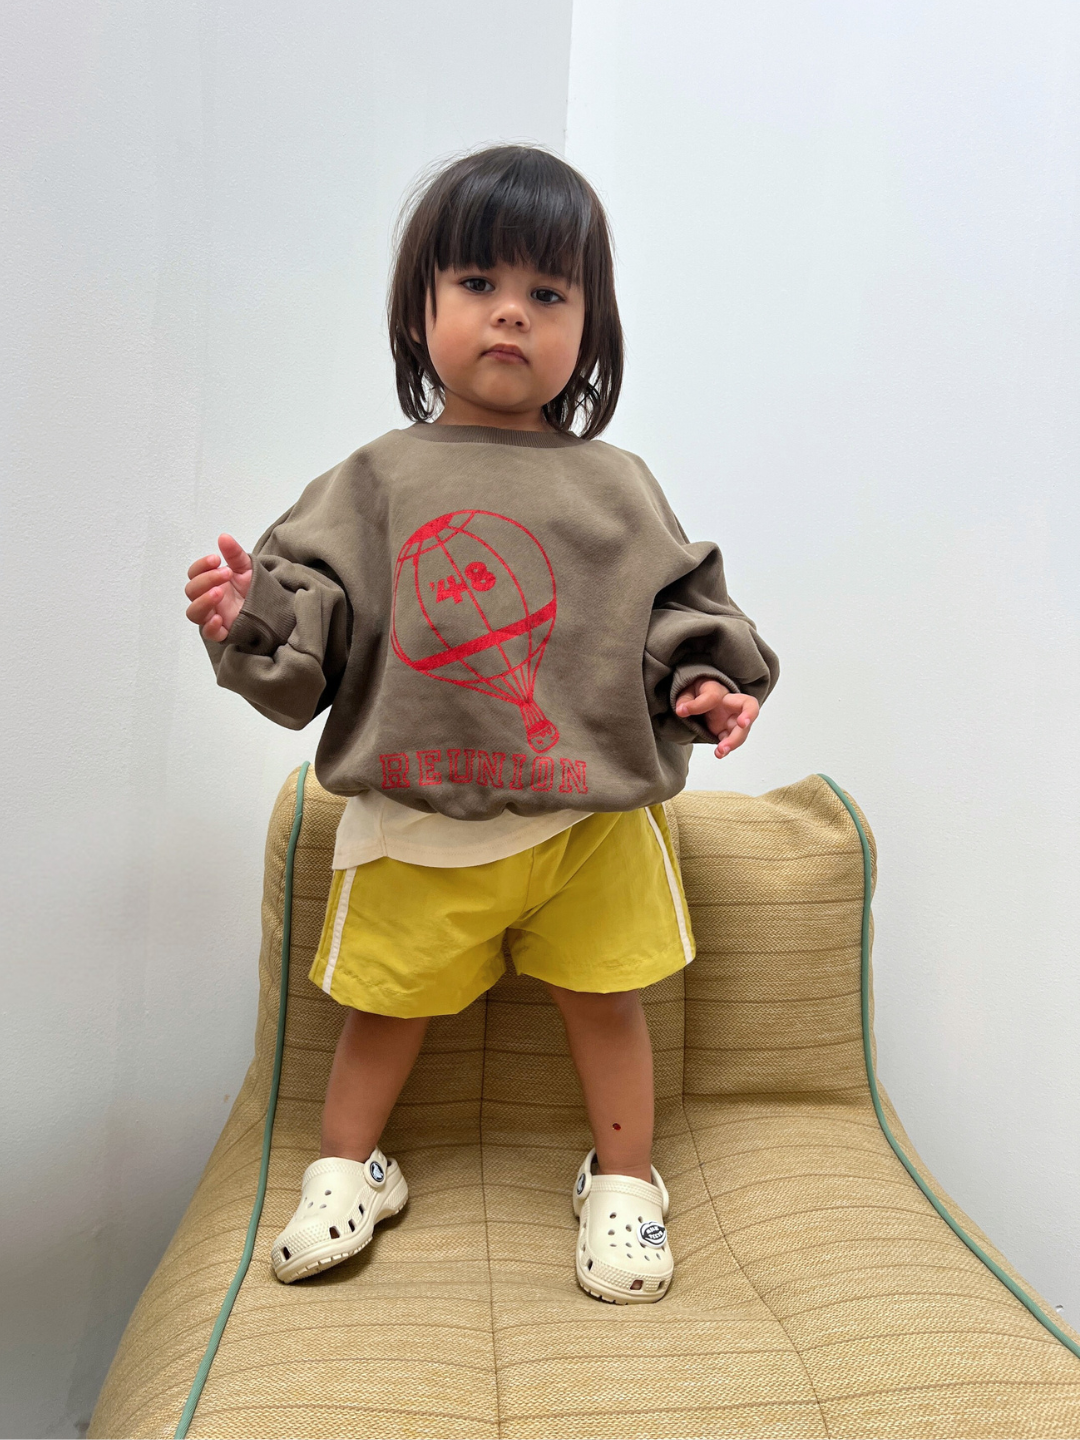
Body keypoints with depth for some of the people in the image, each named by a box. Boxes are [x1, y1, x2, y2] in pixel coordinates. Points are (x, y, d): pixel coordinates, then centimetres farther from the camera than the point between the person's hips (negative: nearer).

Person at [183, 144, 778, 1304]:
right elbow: (313, 618, -1)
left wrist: (711, 684, -11)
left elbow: (679, 604, 6)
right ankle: (346, 1171, 39)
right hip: (414, 820, 0)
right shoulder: (377, 482, 1)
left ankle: (622, 1185, 35)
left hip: (593, 813, 1)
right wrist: (251, 617, -21)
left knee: (604, 1001, 12)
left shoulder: (616, 488, 3)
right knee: (384, 1003, 14)